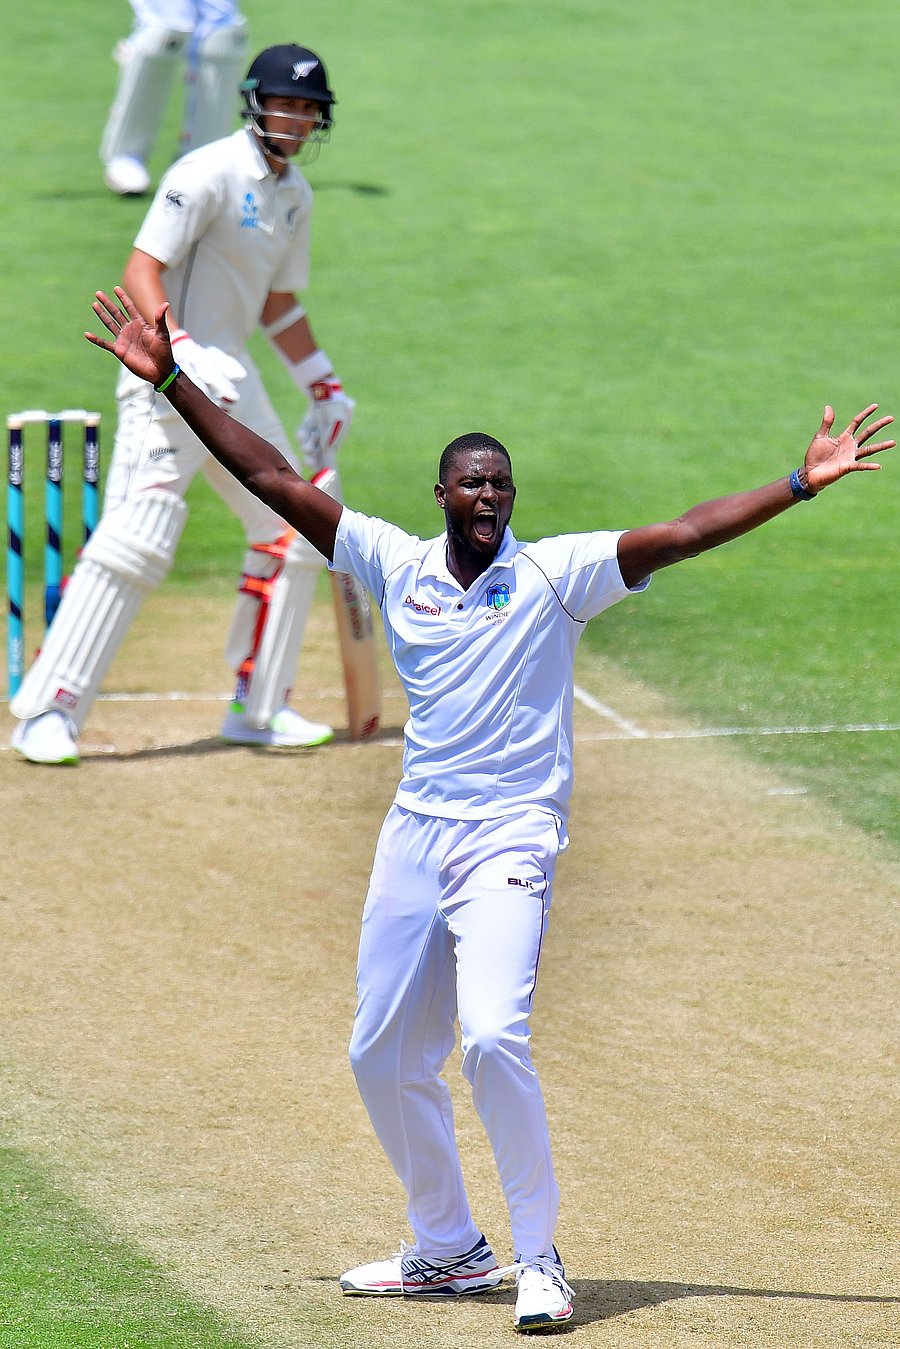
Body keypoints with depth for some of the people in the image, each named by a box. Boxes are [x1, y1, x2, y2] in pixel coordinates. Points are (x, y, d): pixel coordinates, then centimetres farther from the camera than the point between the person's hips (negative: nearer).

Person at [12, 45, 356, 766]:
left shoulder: (294, 195, 13)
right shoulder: (209, 174, -14)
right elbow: (141, 274, -21)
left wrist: (324, 388, 23)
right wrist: (185, 353, -33)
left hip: (232, 377, 9)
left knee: (293, 533, 10)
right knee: (139, 535, -19)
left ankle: (260, 707, 20)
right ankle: (46, 712, -18)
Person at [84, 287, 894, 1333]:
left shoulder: (555, 573, -3)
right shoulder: (397, 564, 6)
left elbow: (680, 536, -13)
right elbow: (273, 480, 4)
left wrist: (801, 484, -23)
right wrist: (170, 382, 0)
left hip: (510, 838, -5)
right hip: (413, 834, 5)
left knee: (494, 1040, -22)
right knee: (383, 1054, 9)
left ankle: (539, 1260, -9)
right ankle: (448, 1252, 26)